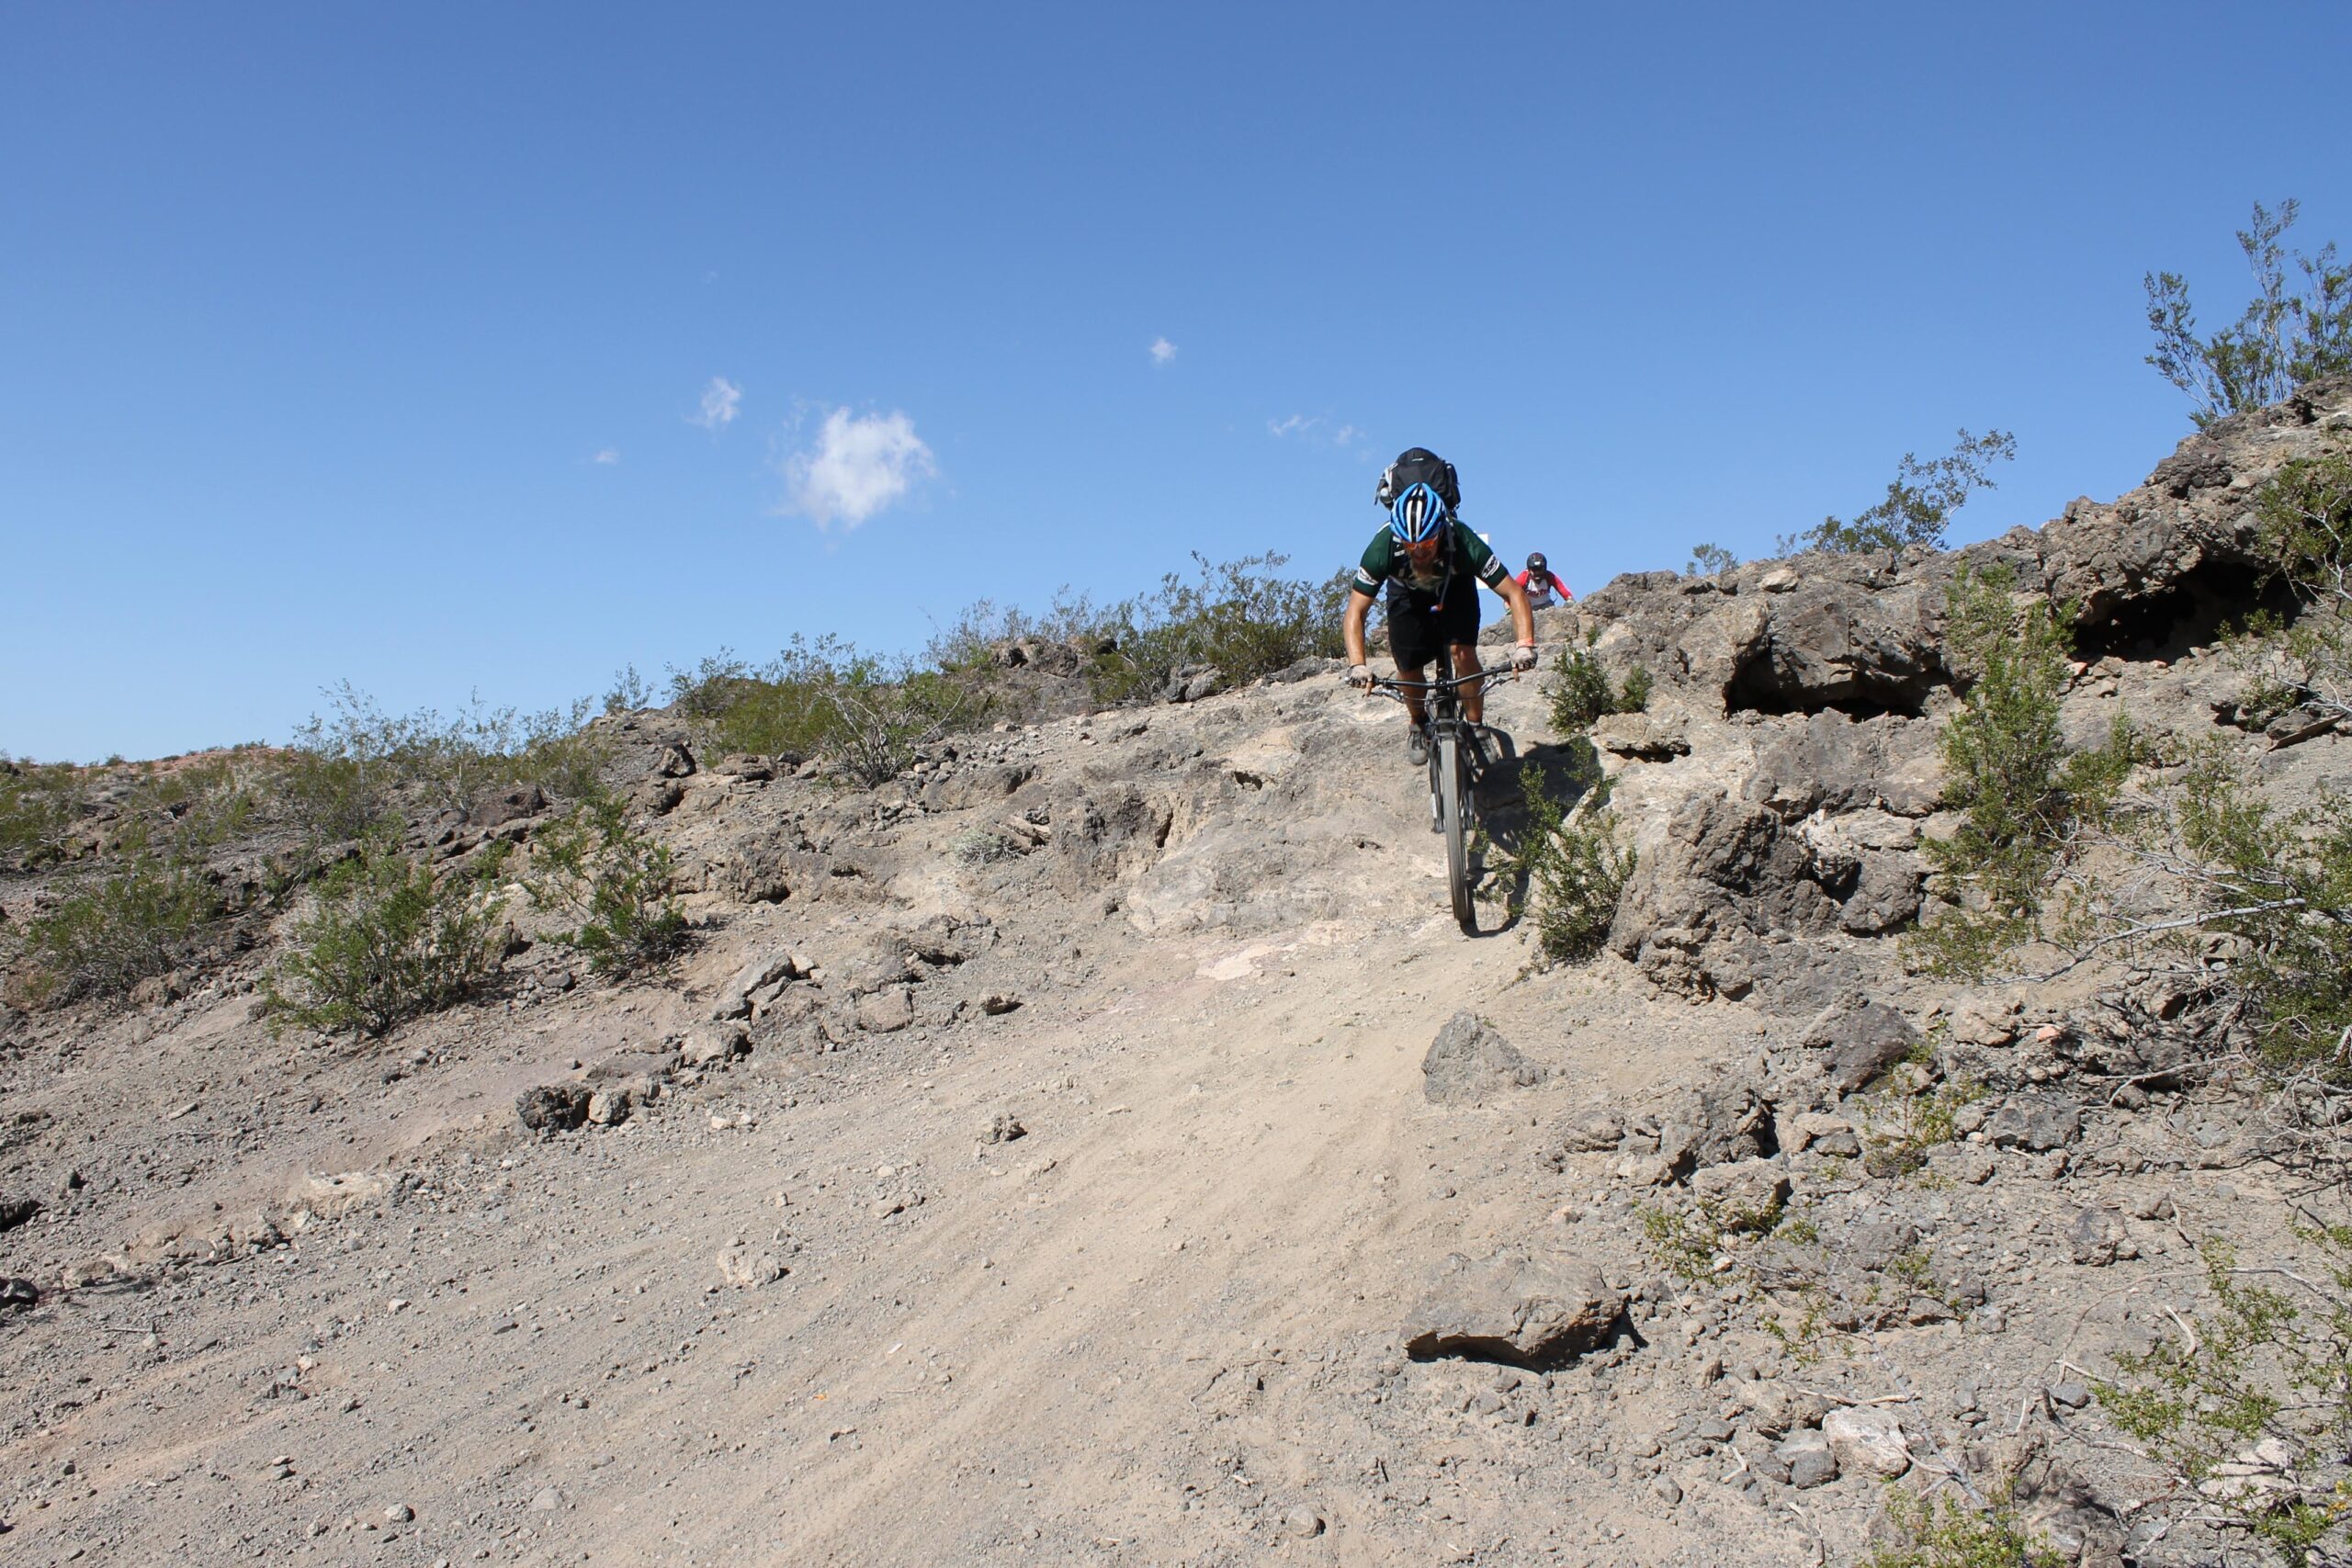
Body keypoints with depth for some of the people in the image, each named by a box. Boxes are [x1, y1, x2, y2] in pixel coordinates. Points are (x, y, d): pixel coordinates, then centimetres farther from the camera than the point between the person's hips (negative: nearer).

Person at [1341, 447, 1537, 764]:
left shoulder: (1463, 542, -39)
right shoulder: (1383, 547, -39)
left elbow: (1514, 592, -35)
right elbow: (1356, 611, -35)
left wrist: (1525, 644, -50)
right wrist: (1357, 664, -50)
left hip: (1455, 588, -1)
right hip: (1408, 595, 1)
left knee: (1463, 652, -23)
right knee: (1408, 669, -10)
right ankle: (1418, 723, 22)